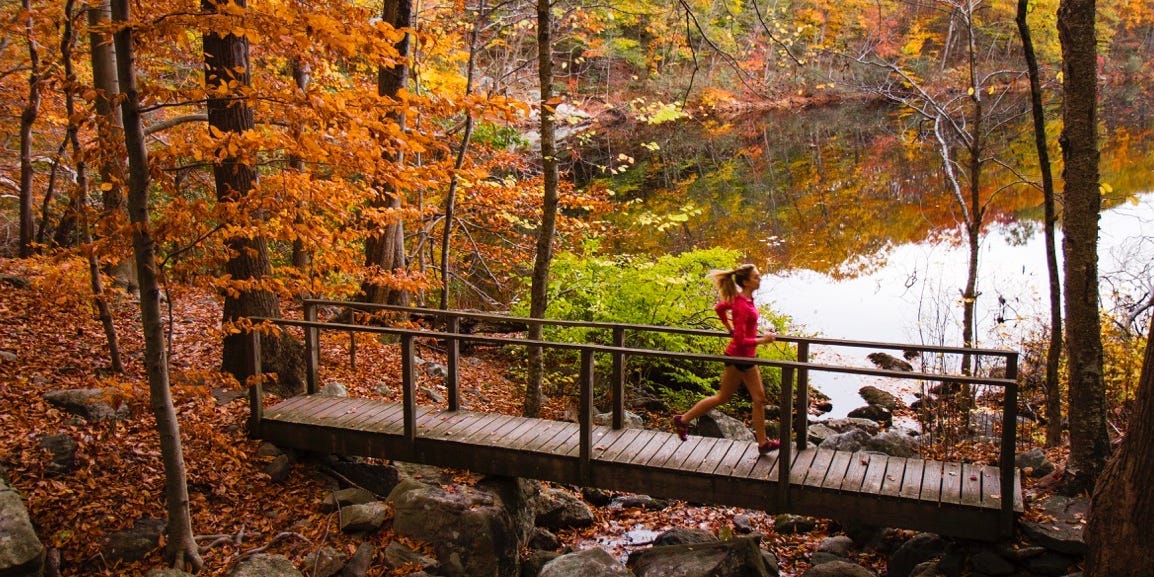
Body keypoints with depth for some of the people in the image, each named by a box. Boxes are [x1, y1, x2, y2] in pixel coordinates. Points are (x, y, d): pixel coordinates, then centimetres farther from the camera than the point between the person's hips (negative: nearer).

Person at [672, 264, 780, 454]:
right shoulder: (742, 306, -26)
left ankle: (763, 443, 18)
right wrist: (763, 340, -19)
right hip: (738, 357, -9)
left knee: (759, 399, 10)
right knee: (722, 397, 7)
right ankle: (683, 420, 21)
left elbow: (719, 307, 18)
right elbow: (741, 341, -28)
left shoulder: (745, 299, 2)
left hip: (746, 357, 9)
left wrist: (731, 330, 21)